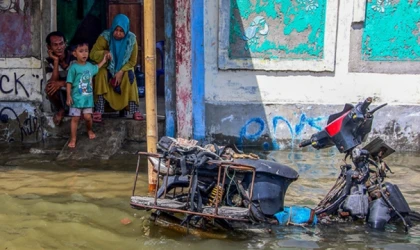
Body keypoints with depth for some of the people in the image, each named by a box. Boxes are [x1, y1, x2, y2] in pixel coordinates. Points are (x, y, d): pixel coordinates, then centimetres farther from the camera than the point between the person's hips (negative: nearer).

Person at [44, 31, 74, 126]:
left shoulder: (74, 57, -13)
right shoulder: (49, 61, -8)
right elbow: (53, 82, -20)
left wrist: (62, 83, -32)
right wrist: (56, 61, -26)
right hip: (61, 95, 2)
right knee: (49, 87, -29)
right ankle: (60, 110, -2)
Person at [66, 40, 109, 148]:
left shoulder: (89, 65, 5)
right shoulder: (74, 67, -12)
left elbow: (96, 68, 32)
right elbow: (69, 83, -11)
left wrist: (103, 60, 31)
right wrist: (68, 96, -16)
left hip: (88, 97, 4)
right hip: (76, 98, -4)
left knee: (87, 117, 4)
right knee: (75, 118, 0)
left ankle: (89, 130, 36)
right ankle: (73, 139, 9)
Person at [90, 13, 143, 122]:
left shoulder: (131, 39, -14)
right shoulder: (105, 36, -18)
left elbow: (132, 61, -7)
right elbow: (93, 54, -19)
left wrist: (121, 72, -22)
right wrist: (104, 53, -40)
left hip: (124, 69, 1)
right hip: (107, 68, -1)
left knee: (130, 76, -29)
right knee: (101, 74, -32)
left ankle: (134, 110, -28)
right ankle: (99, 111, -35)